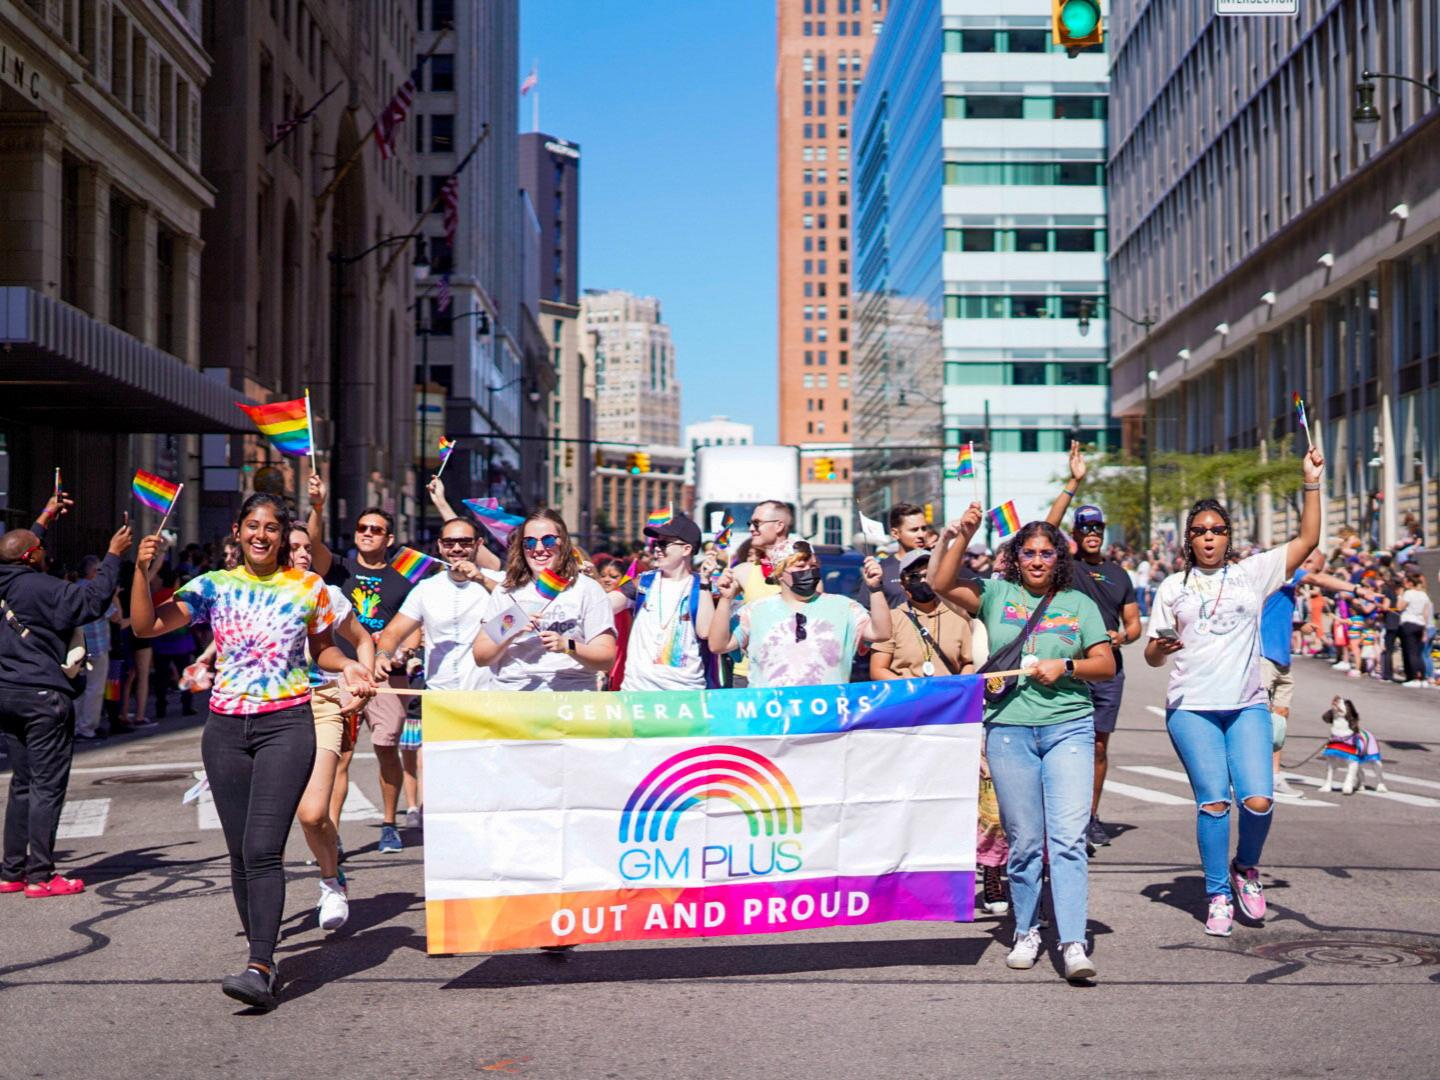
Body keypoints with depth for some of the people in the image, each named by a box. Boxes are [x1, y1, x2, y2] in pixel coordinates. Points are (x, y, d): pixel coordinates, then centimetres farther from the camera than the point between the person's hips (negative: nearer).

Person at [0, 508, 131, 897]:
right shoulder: (42, 588, -16)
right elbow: (95, 598, -18)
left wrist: (44, 519, 37)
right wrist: (113, 555, -8)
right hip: (44, 697, -8)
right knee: (48, 786, -3)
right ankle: (40, 875, -2)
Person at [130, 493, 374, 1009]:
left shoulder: (308, 587, 4)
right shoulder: (213, 587, 7)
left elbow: (321, 647, 17)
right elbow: (146, 625, -2)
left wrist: (348, 667, -3)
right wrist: (142, 571, -15)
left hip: (287, 723, -3)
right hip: (226, 728, 3)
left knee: (263, 849, -15)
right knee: (240, 853, 7)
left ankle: (258, 969, -19)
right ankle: (265, 959, 19)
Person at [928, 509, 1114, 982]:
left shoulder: (1078, 604, 11)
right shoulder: (996, 594, 9)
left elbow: (1107, 664, 8)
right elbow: (941, 584, -2)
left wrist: (1065, 667, -8)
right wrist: (961, 535, -8)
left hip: (1069, 728, 0)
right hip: (1009, 730, 0)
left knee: (1068, 837, -10)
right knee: (1024, 841, 6)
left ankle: (1073, 944, -11)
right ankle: (1026, 932, 22)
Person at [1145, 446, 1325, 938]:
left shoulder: (1252, 573, 10)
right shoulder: (1173, 587, 11)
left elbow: (1307, 540, 5)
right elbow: (1152, 656, 11)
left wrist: (1312, 483, 0)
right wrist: (1161, 646, -12)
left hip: (1247, 707, 0)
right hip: (1192, 708, 0)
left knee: (1258, 800, -12)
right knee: (1213, 800, -9)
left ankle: (1246, 867, 19)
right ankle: (1218, 895, 6)